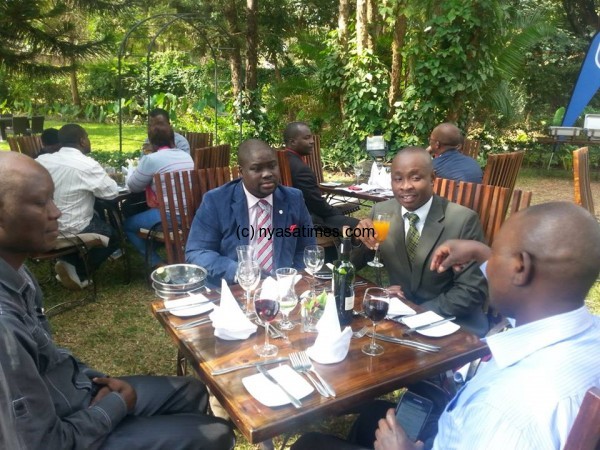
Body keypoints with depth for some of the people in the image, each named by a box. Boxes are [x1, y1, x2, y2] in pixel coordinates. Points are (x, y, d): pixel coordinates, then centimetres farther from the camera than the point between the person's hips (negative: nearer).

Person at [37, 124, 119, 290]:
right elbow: (112, 192, -15)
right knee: (114, 236, 20)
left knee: (98, 218, 31)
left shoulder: (42, 160, -3)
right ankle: (78, 271, 4)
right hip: (74, 230, -7)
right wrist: (105, 177, 7)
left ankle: (70, 263, 18)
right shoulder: (87, 164, -20)